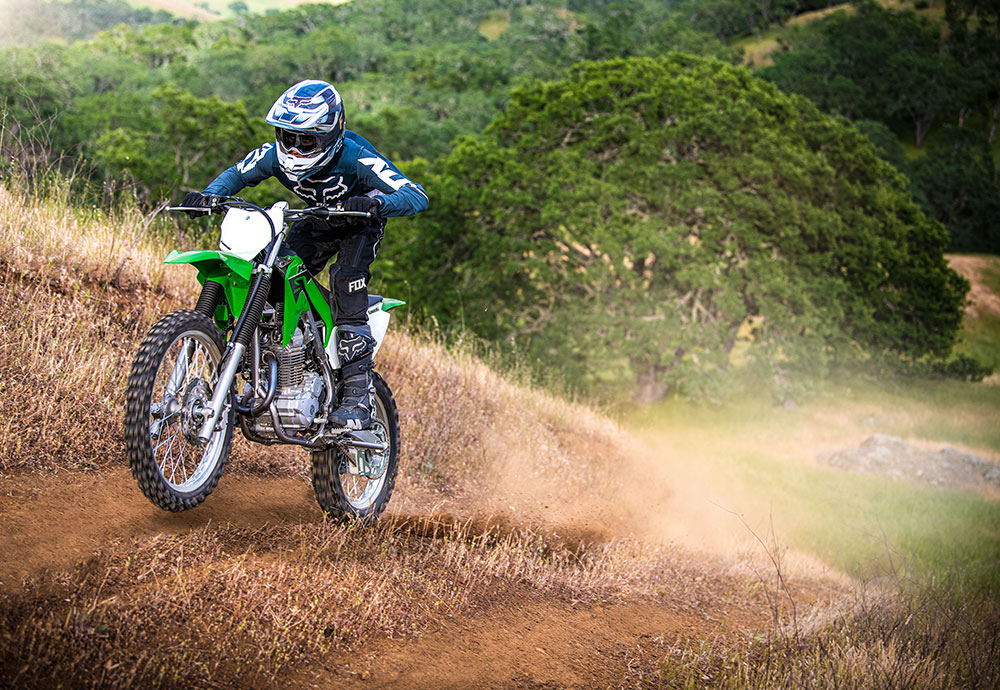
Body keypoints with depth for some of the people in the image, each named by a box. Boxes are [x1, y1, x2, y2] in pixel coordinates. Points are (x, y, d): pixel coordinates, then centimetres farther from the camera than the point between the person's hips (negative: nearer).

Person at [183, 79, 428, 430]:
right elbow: (237, 174, -3)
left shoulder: (356, 157, -33)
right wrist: (210, 194, -26)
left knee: (346, 276, -31)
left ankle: (357, 394, -33)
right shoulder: (276, 154, -20)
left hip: (360, 223, -5)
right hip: (318, 222, 5)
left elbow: (417, 196, -38)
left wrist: (375, 201, -59)